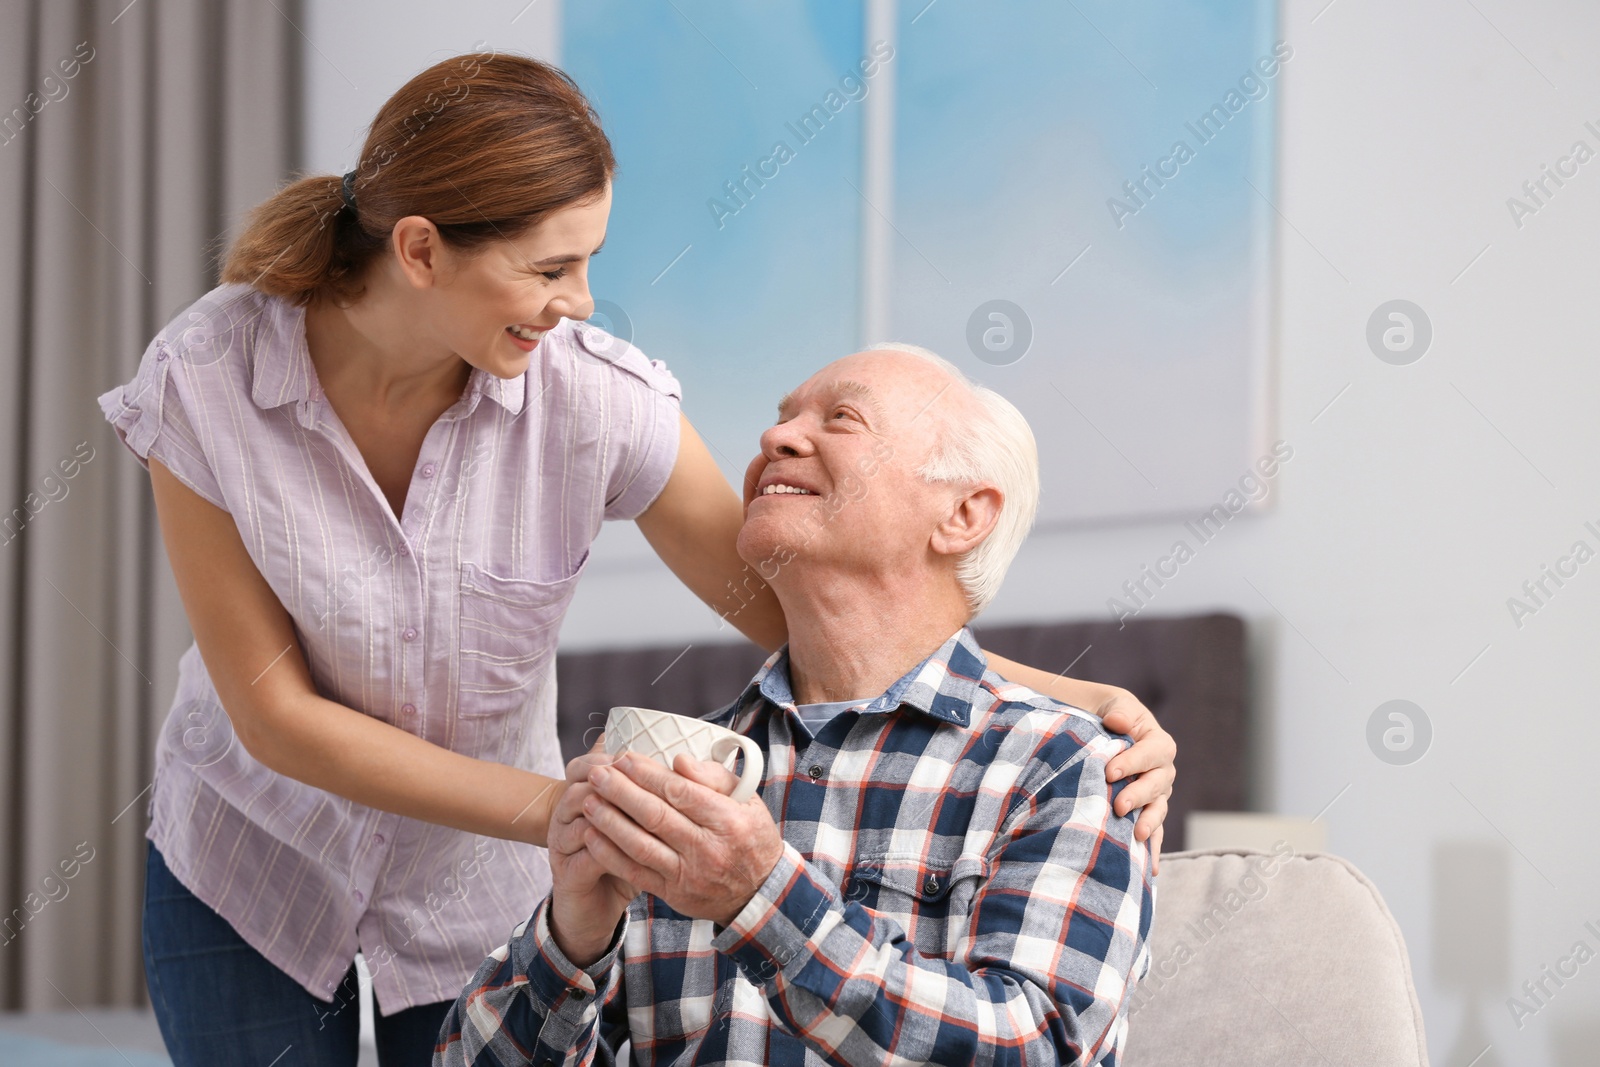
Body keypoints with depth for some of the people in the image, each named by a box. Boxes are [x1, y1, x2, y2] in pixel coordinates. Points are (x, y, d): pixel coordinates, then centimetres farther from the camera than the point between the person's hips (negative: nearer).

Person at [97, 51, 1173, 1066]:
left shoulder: (595, 396, -24)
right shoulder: (205, 380, -24)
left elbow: (801, 613, -17)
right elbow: (275, 713, -20)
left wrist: (1079, 701, -29)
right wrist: (557, 807, -28)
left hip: (481, 884, 1)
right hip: (246, 865, 0)